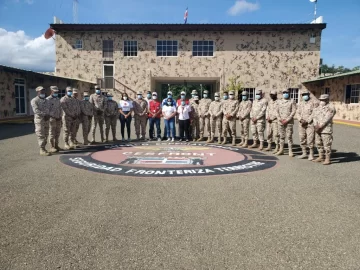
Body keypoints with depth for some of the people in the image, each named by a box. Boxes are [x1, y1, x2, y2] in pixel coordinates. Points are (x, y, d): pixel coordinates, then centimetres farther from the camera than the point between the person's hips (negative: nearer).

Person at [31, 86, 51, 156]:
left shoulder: (46, 101, 17)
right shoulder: (34, 100, -3)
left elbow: (49, 109, 11)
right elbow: (36, 110, -14)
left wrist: (48, 115, -8)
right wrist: (45, 114, -15)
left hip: (46, 119, 6)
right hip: (39, 119, -6)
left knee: (45, 135, 8)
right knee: (41, 135, -7)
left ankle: (43, 148, 17)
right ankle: (42, 150, -5)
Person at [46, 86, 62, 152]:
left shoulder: (58, 99, 16)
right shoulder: (48, 99, -5)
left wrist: (60, 118, 14)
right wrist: (49, 118, -16)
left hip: (58, 119, 6)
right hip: (52, 119, -6)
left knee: (57, 134, 10)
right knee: (52, 134, -3)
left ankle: (56, 146, 19)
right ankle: (52, 147, 3)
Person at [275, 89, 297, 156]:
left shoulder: (292, 101, 1)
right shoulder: (279, 101, 13)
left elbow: (293, 111, -6)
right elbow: (277, 111, 11)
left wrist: (287, 120, -13)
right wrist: (279, 119, -5)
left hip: (289, 122, -4)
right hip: (281, 122, 4)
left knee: (289, 136, -4)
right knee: (281, 136, 8)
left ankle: (290, 151, 2)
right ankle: (281, 150, 17)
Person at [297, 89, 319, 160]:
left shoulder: (314, 102, -3)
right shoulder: (301, 103, 15)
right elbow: (298, 112, 12)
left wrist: (307, 121, -15)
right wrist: (300, 119, -8)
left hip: (310, 124, -6)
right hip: (302, 124, 6)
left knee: (310, 140, -8)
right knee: (302, 139, 9)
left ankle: (311, 155, 2)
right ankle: (304, 153, 21)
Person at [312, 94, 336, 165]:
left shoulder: (331, 108, -5)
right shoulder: (317, 107, 16)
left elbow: (326, 119, -14)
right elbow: (314, 116, 5)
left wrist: (320, 126, -17)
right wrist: (316, 125, -9)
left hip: (326, 129, -7)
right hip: (317, 129, 7)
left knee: (327, 144, -5)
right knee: (318, 143, 12)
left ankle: (328, 159, 1)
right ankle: (321, 157, 24)